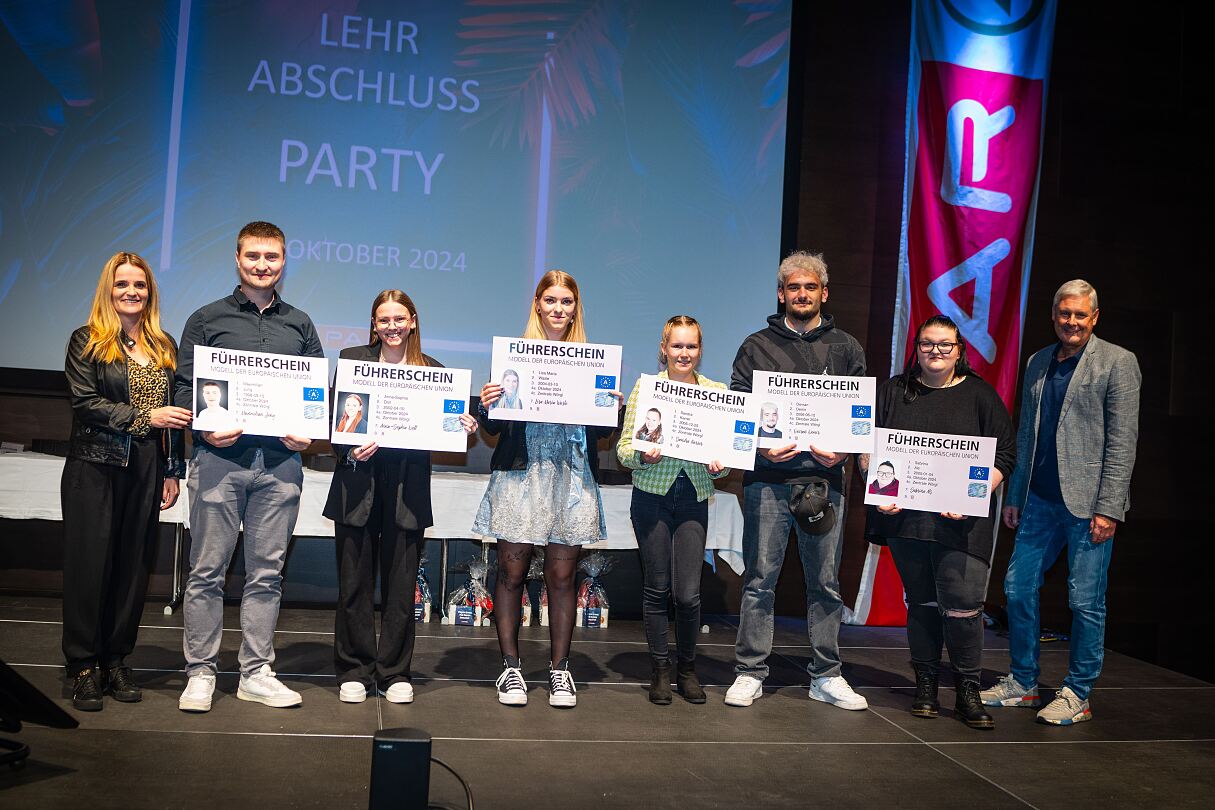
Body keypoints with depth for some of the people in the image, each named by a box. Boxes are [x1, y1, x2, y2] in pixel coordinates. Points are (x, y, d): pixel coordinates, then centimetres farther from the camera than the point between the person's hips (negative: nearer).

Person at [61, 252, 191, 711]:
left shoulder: (164, 347, 13)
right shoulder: (87, 342, 2)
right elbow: (85, 403, -9)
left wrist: (173, 471, 9)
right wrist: (143, 416, -15)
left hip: (146, 470, 4)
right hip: (96, 467, -3)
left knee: (133, 566, 5)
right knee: (89, 564, -1)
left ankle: (116, 661, 15)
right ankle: (84, 668, 8)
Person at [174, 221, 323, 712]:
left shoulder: (300, 325, 15)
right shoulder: (207, 319, 9)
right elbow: (184, 387, 4)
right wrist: (205, 430, -13)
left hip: (280, 463, 2)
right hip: (219, 458, -2)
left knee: (266, 572, 6)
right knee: (207, 570, 1)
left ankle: (256, 673, 14)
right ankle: (200, 673, 12)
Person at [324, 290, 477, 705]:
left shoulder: (433, 370, 8)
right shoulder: (352, 359, 6)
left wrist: (465, 428, -13)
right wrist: (350, 451, -16)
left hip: (407, 490, 1)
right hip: (357, 487, 0)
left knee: (401, 586, 6)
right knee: (354, 585, 6)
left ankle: (395, 672, 18)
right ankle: (354, 670, 19)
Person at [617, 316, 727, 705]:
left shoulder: (717, 391, 6)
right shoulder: (645, 387, 1)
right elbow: (623, 447, 1)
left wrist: (719, 467, -11)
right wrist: (643, 456, -19)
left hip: (694, 498, 1)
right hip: (652, 496, -1)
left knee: (688, 593, -2)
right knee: (656, 587, 5)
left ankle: (687, 668, 21)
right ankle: (660, 669, 22)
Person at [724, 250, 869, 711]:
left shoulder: (845, 348, 13)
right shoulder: (757, 346, 9)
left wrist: (845, 450, -10)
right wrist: (761, 447, -13)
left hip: (824, 478, 2)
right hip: (768, 479, -1)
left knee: (825, 581, 7)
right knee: (760, 578, 1)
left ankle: (826, 676, 17)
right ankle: (750, 673, 10)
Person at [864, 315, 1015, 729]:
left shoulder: (980, 395, 5)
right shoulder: (892, 391, 11)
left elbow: (1004, 455, 2)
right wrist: (880, 491, -5)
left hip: (962, 522, -2)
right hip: (905, 516, 2)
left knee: (962, 602, -8)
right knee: (920, 601, 9)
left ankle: (968, 692, 6)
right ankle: (925, 685, 20)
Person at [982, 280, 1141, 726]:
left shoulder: (1117, 363, -3)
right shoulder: (1038, 362, 13)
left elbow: (1122, 441, -8)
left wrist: (1108, 507, -14)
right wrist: (1014, 496, 14)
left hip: (1087, 503, -6)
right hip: (1039, 501, 6)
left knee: (1086, 602, 1)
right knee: (1018, 588, 8)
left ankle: (1077, 696, 15)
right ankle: (1022, 683, 23)